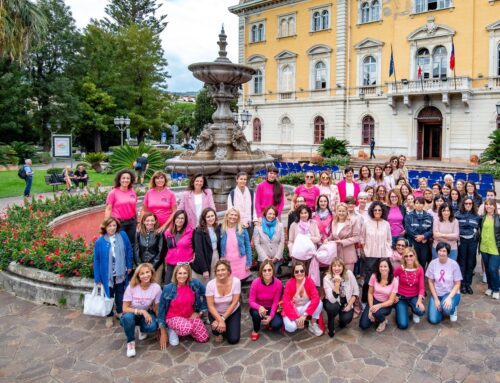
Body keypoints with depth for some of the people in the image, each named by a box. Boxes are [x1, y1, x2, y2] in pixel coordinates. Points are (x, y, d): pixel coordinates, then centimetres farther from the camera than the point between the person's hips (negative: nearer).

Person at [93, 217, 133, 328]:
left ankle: (120, 312, 41)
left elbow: (128, 250, 1)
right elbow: (96, 260, -8)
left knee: (120, 295, 19)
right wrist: (97, 278, -5)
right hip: (107, 274, -1)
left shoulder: (123, 236, -10)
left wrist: (129, 265, 4)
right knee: (109, 296, 16)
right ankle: (109, 316, 34)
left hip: (120, 273, 2)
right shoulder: (99, 242, -14)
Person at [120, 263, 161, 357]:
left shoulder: (156, 287, -19)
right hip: (131, 314, -1)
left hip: (146, 314, 1)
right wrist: (141, 311, -31)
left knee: (152, 326, -31)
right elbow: (125, 308, -19)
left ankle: (142, 330, 8)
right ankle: (130, 342, -9)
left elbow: (157, 309, -7)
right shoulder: (131, 287, -22)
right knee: (128, 317, -37)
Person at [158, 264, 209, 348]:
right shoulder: (168, 288, -18)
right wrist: (163, 333, -7)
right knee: (187, 329, -35)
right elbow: (162, 309, -10)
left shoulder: (195, 284, -14)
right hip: (173, 317, -4)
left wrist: (200, 312, 2)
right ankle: (173, 330, 0)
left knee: (204, 338, -6)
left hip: (191, 316, 4)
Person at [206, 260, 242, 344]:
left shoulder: (236, 281, -24)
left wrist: (223, 319, -24)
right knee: (217, 327, -29)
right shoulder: (210, 284, -23)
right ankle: (219, 333, 10)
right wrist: (220, 320, -30)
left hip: (233, 312, 0)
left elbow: (234, 303, -20)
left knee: (233, 339, -11)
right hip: (216, 313, 0)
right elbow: (210, 306, -19)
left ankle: (229, 326, 24)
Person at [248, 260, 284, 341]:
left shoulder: (278, 283, -21)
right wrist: (259, 307, -42)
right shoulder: (255, 282, -24)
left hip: (271, 309, 1)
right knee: (256, 313, -36)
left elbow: (275, 302, -14)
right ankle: (255, 330, -2)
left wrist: (271, 316, -27)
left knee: (277, 325, -26)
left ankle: (269, 323, 13)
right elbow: (251, 301, -21)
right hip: (258, 308, -1)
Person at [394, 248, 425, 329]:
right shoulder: (399, 269, -15)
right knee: (403, 325, -14)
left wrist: (419, 300, -22)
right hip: (401, 297, -2)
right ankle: (401, 309, 20)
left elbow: (421, 287, -9)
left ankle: (414, 312, 9)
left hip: (414, 297, 2)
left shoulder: (419, 269, -9)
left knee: (421, 311, -32)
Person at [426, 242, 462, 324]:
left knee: (447, 308, -35)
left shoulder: (454, 264, -14)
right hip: (436, 294, 2)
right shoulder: (433, 263, -10)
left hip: (451, 293, -2)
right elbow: (430, 282, -3)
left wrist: (449, 297, -23)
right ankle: (440, 308, 22)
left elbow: (457, 284, -9)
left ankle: (453, 310, 4)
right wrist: (436, 299, -9)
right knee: (433, 320, -12)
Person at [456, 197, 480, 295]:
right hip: (462, 240, -2)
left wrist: (476, 232, -3)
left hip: (473, 241, 2)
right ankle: (462, 284, 12)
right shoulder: (458, 215, 1)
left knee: (471, 263, 6)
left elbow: (479, 228, 14)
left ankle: (468, 284, 16)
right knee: (462, 262, 3)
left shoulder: (477, 216, 8)